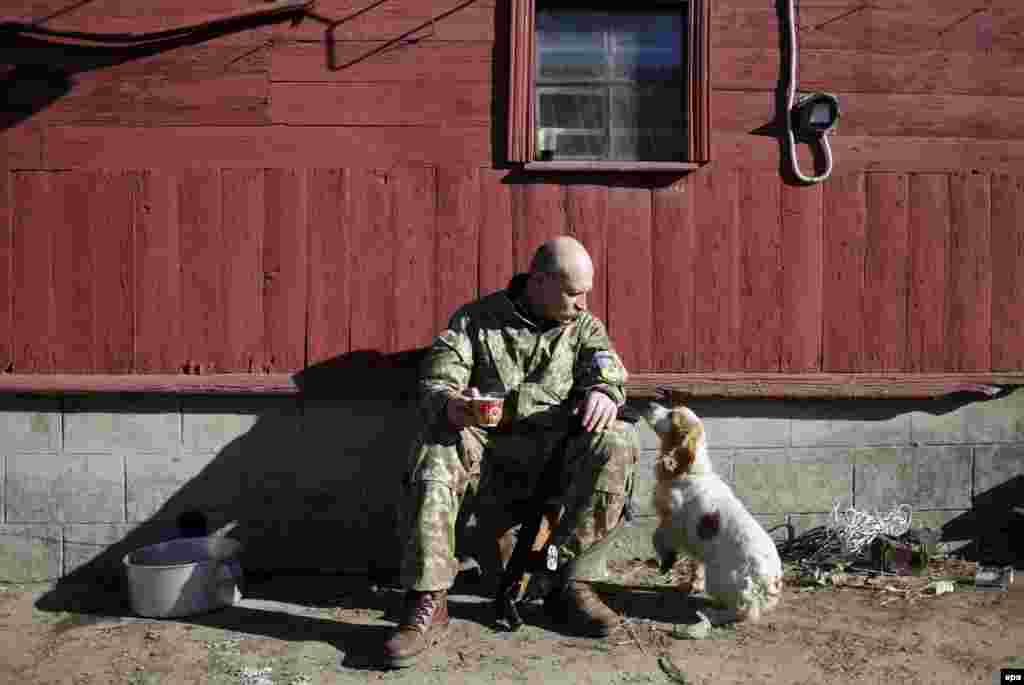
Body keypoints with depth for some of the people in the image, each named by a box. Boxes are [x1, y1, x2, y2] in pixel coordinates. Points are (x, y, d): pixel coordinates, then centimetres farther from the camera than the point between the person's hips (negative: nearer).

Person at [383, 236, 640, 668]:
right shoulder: (474, 320, 6)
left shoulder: (585, 327, 14)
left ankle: (569, 582, -16)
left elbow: (607, 372, -2)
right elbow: (434, 383, -4)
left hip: (558, 458, 2)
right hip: (488, 455, -1)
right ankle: (428, 603, -27)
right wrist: (449, 405, -29)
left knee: (618, 441, -26)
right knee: (435, 448, -31)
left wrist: (603, 393, -28)